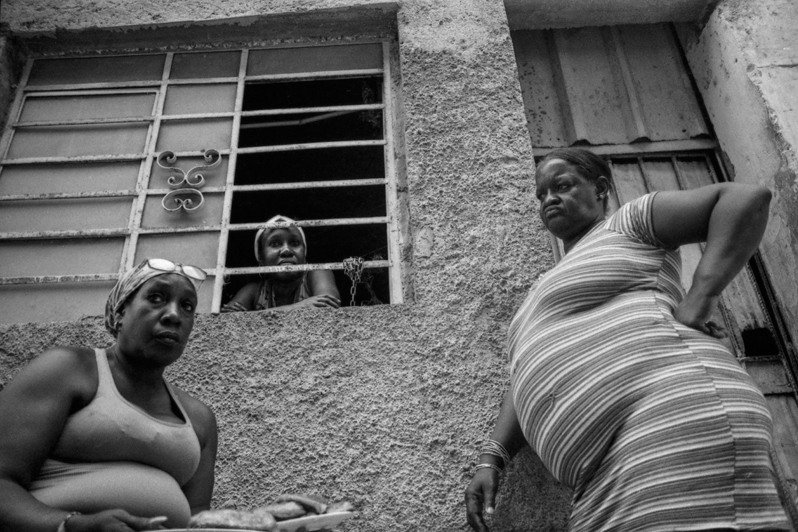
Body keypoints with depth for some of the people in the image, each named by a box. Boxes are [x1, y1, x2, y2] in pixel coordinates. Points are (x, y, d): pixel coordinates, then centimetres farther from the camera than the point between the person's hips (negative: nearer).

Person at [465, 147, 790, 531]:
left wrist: (696, 306, -10)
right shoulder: (556, 288, 32)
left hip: (671, 418, -8)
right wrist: (491, 458, 9)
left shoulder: (626, 225, 11)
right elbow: (530, 379, 22)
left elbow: (748, 197, 0)